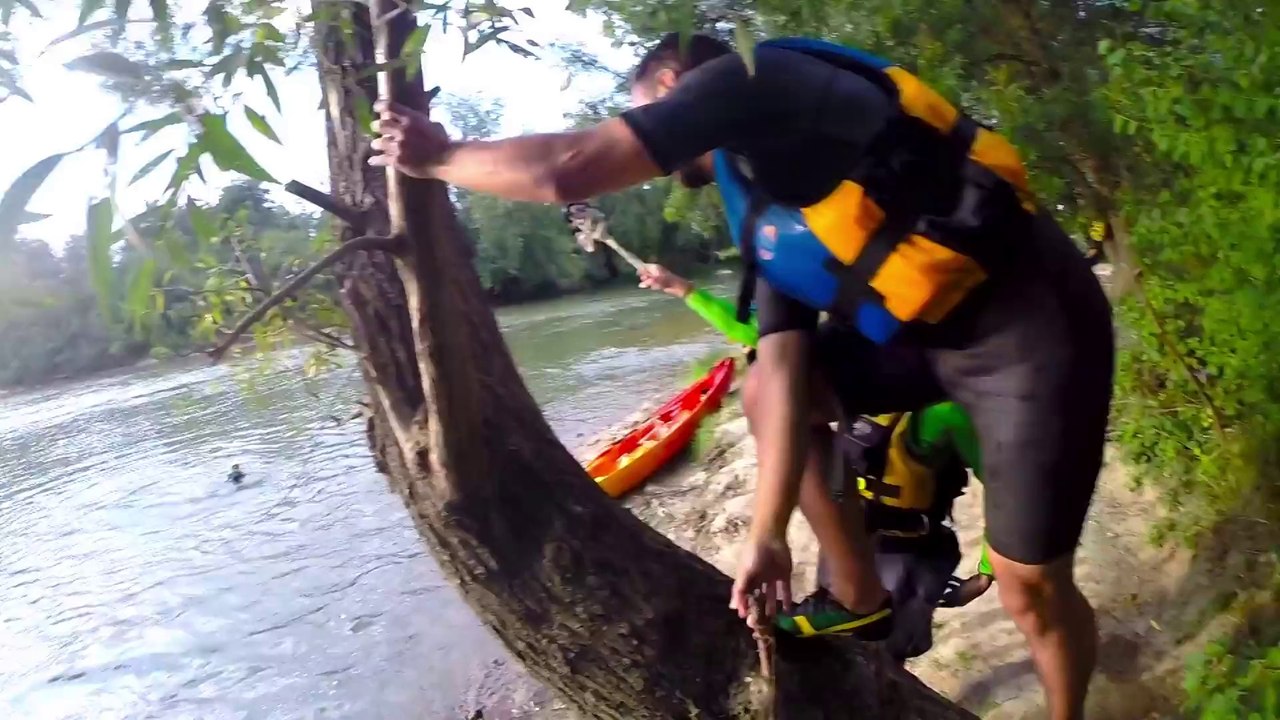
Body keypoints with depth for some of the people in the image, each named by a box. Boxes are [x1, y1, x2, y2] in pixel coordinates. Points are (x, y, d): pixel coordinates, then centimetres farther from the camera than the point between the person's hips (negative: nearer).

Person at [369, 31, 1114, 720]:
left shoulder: (748, 79, -9)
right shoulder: (768, 219, 15)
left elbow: (567, 170, -18)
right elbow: (784, 370, 8)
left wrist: (439, 156, -1)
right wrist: (767, 534, 5)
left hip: (1028, 326, -8)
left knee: (1031, 586, 2)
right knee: (767, 389, 10)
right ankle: (859, 600, 21)